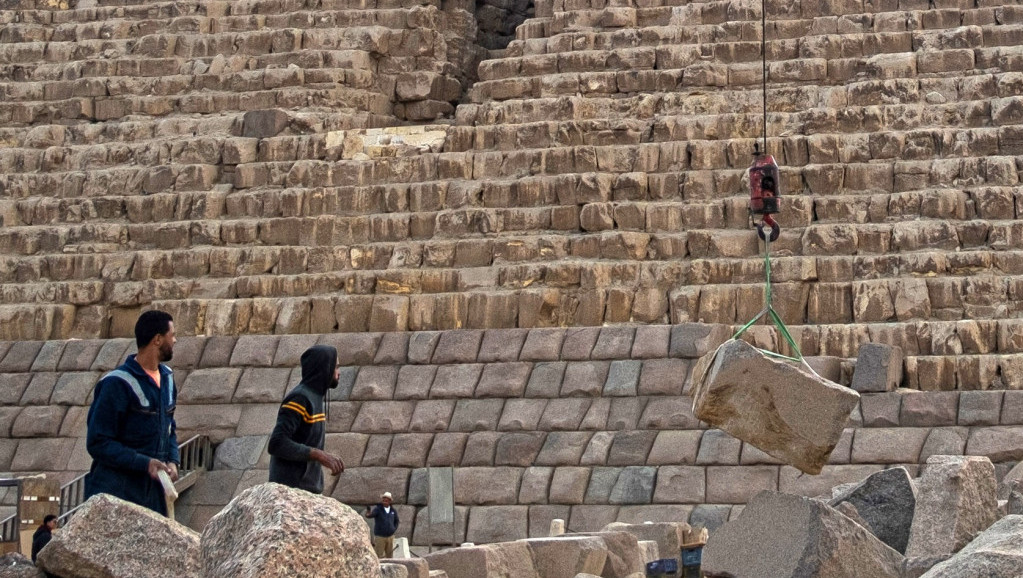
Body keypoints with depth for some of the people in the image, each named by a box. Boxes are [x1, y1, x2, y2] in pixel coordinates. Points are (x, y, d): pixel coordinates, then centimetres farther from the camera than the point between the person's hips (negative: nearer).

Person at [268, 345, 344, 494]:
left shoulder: (315, 397, 17)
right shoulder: (299, 398, -13)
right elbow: (276, 444, -22)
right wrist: (319, 455, -24)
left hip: (308, 487, 10)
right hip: (292, 488, -10)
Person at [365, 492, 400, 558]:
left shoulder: (393, 510, 6)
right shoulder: (377, 509, -9)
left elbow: (396, 521, 23)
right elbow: (369, 515, -28)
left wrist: (394, 529, 8)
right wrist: (368, 511, -51)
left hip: (390, 537, 5)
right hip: (379, 537, -5)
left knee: (390, 556, 11)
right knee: (379, 556, -6)